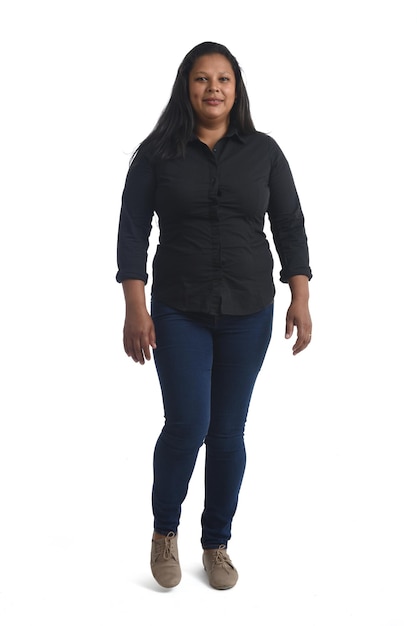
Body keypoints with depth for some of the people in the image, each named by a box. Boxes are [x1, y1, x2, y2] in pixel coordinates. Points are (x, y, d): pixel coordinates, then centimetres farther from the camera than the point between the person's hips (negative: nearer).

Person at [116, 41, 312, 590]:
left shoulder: (263, 151, 3)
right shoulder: (158, 152, -1)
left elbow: (289, 227, 5)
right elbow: (133, 231, -3)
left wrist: (300, 300, -2)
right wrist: (136, 309, -9)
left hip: (249, 312, 2)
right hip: (180, 312, -1)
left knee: (228, 431, 7)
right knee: (187, 426, -7)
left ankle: (217, 543, 26)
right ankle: (165, 531, 21)